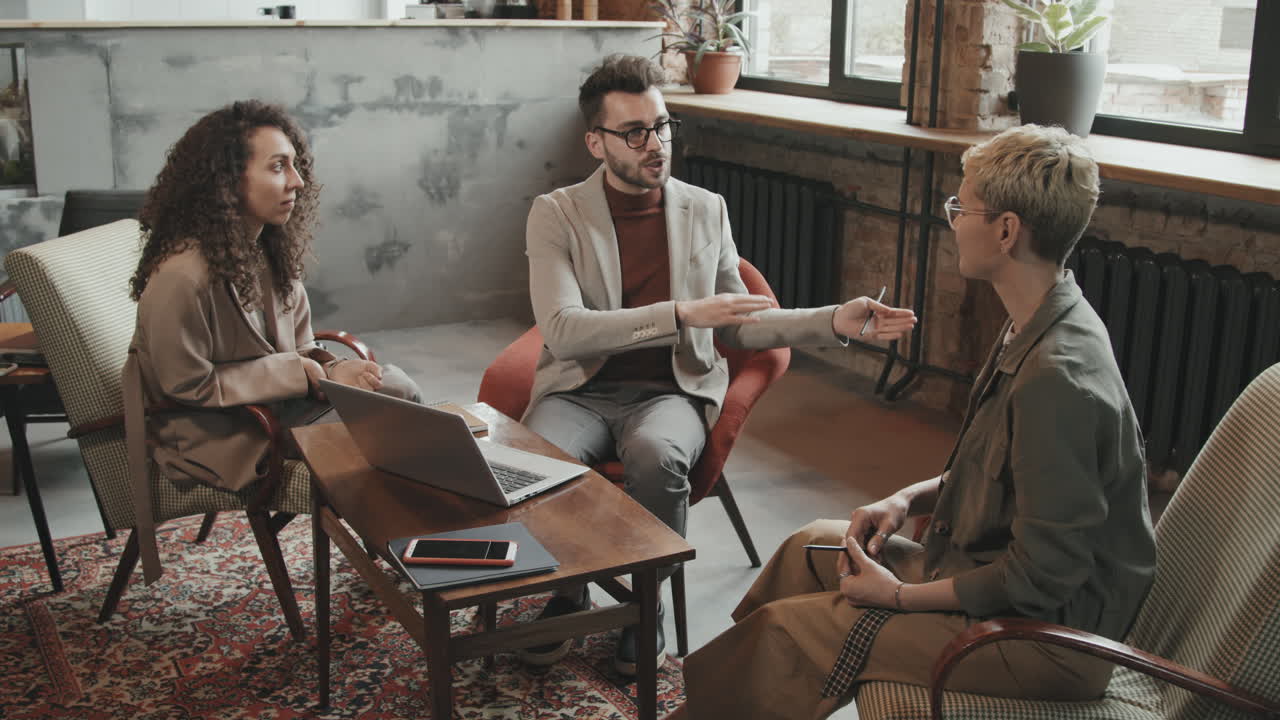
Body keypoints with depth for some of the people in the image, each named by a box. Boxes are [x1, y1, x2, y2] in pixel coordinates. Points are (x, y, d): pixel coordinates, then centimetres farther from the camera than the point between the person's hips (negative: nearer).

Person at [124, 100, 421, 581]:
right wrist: (301, 373, -22)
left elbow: (298, 351, 8)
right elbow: (189, 385, -21)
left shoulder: (266, 250, 2)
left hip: (277, 403, 8)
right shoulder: (181, 276, -25)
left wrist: (331, 371, -15)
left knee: (396, 388, -9)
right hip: (219, 435, -8)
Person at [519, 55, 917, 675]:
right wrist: (680, 313, -22)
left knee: (654, 454, -35)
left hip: (671, 390, 1)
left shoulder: (706, 210, 11)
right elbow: (563, 331, -14)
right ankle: (566, 594, -2)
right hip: (581, 389, -1)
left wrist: (836, 322, 2)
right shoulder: (556, 215, 0)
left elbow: (740, 326, 16)